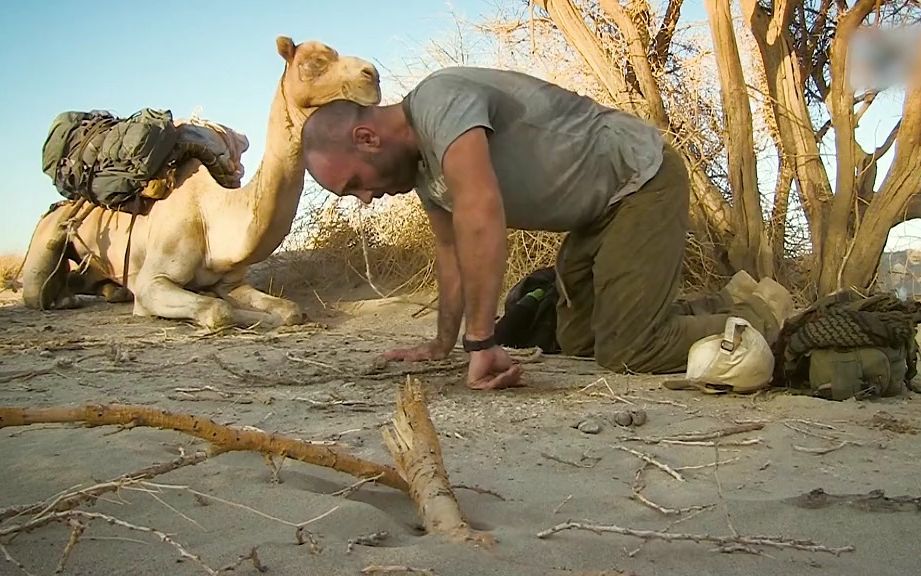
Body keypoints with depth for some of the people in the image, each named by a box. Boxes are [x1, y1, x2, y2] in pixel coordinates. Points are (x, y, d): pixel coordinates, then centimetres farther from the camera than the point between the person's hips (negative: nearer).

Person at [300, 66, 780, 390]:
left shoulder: (438, 100, -26)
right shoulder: (421, 165, 6)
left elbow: (480, 213, -40)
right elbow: (452, 249, 16)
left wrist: (480, 343, -37)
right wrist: (441, 344, 15)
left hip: (643, 179, -10)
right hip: (598, 212, 10)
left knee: (625, 351, -17)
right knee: (577, 343, 14)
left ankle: (757, 326, 5)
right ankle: (720, 307, 26)